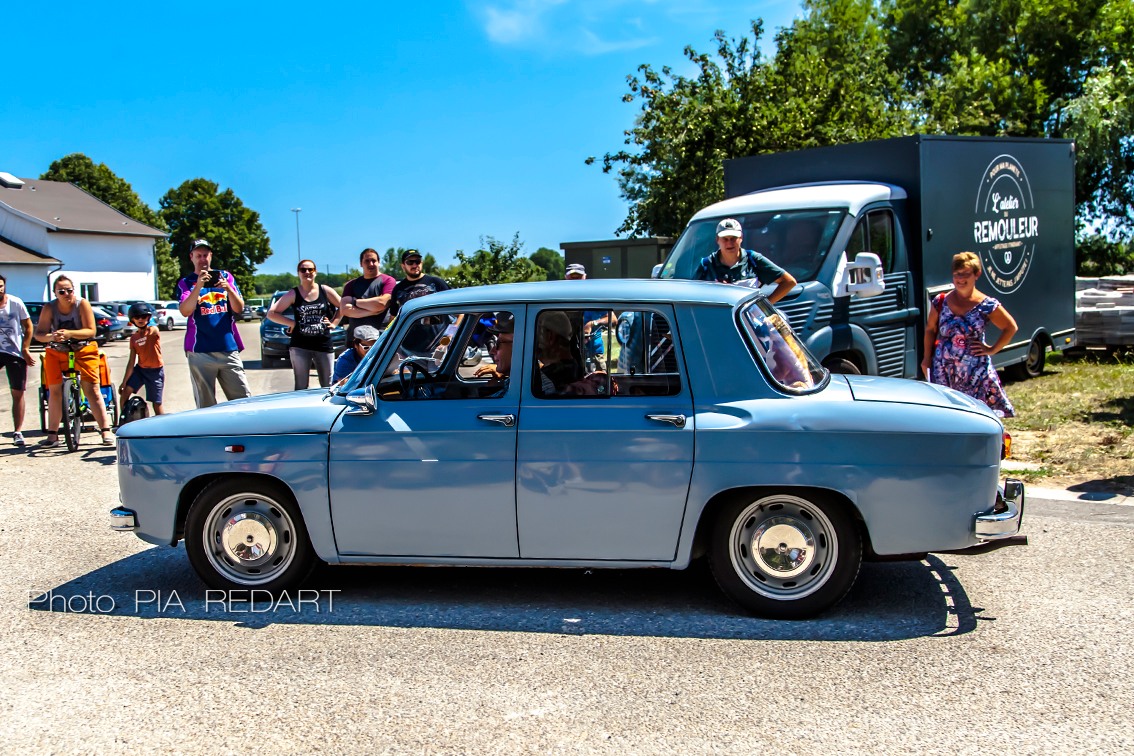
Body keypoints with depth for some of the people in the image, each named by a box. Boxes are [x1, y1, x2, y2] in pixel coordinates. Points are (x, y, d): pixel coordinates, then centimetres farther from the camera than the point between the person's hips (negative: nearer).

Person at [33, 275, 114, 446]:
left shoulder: (82, 304, -12)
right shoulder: (49, 308, -7)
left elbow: (91, 331, -17)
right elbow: (39, 334, -11)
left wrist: (69, 333, -33)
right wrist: (51, 336, -34)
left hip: (83, 350, -3)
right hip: (56, 352, 3)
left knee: (92, 389, -10)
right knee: (54, 390, 3)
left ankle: (105, 430, -8)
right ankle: (52, 434, 12)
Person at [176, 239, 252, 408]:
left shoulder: (225, 276, 15)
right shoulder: (186, 283, 9)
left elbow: (239, 308, 7)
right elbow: (185, 311, -8)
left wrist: (228, 288, -11)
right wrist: (199, 286, -19)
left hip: (229, 348, 2)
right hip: (200, 352, -2)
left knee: (244, 400, -4)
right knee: (206, 405, -2)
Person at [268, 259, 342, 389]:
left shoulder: (325, 291, 4)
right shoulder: (293, 294, 2)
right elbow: (271, 313, 0)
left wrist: (334, 323, 3)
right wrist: (291, 323, -6)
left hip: (324, 344, 1)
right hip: (300, 346, -1)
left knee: (327, 386, 6)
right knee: (301, 387, 1)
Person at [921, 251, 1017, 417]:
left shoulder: (987, 305, -4)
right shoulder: (941, 301, 3)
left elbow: (1010, 327, 5)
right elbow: (930, 329, 12)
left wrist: (992, 349, -2)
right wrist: (927, 358, 9)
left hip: (975, 371, -2)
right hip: (943, 370, 2)